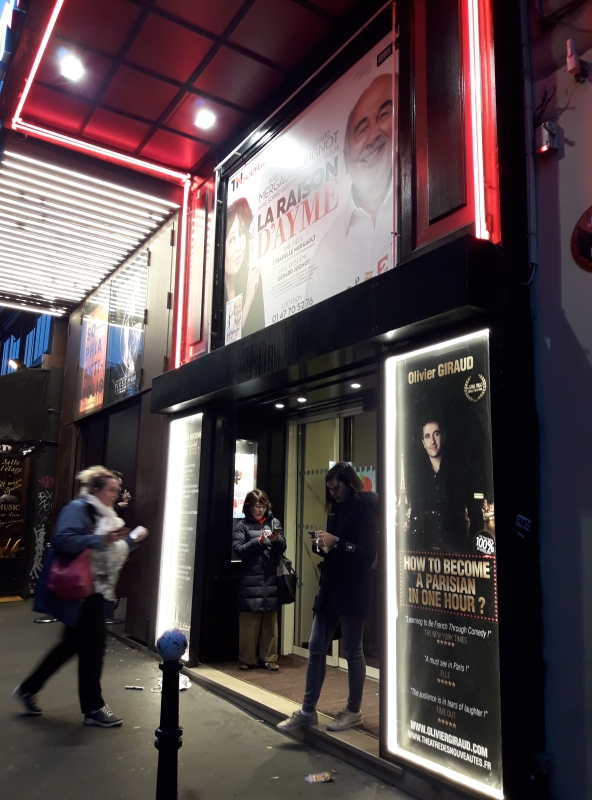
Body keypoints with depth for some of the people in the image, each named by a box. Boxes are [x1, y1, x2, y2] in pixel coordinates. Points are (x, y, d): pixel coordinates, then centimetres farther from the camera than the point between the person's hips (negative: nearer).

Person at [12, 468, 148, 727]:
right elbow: (64, 540, -29)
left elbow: (110, 552, 20)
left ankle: (28, 689, 32)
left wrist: (133, 541, 7)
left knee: (73, 644, 17)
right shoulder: (78, 508, -14)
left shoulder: (104, 516, 15)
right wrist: (101, 539, -36)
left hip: (94, 590, 10)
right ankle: (93, 709, 12)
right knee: (93, 645, -2)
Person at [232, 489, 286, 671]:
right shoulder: (243, 525, 2)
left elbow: (282, 549, 6)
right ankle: (247, 659, 12)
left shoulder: (274, 522, 9)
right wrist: (259, 541, -16)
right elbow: (238, 550, -7)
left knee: (270, 620, 7)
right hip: (251, 580, -2)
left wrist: (276, 540, -15)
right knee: (249, 620, 1)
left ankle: (269, 658, 16)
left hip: (271, 580, 3)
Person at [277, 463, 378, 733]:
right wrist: (323, 545, -2)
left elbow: (368, 553, -15)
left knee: (352, 650, 5)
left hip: (352, 592, -7)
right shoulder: (337, 510, 15)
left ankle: (353, 711, 21)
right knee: (316, 648, 8)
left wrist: (336, 543, -21)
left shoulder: (365, 510, -8)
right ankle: (308, 711, 17)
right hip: (329, 588, 8)